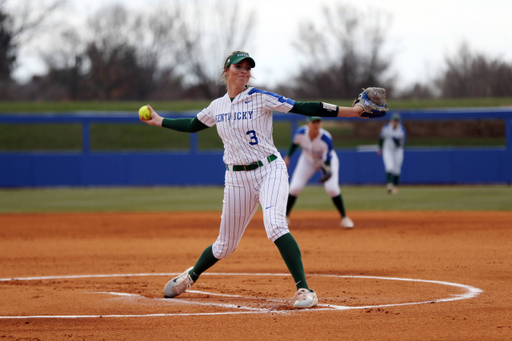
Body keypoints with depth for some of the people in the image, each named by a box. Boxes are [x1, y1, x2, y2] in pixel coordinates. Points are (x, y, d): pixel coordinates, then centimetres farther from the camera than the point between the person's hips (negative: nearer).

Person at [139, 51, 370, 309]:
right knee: (225, 245, 10)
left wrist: (351, 111, -20)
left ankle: (304, 289, -30)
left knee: (275, 225, -29)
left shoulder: (260, 98, -6)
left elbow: (302, 108, -12)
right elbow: (192, 125, 27)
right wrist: (159, 121, 31)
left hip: (270, 171, -4)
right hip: (237, 178, 4)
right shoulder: (217, 107, 8)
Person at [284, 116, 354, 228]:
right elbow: (295, 143, -2)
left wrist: (327, 171, -49)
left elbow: (327, 160, -31)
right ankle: (285, 217, 12)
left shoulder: (326, 138, -36)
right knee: (295, 187, -8)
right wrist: (288, 157, -1)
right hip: (308, 160, 3)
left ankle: (344, 218, -4)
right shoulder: (300, 133, -27)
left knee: (331, 188, -22)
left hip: (328, 160, -3)